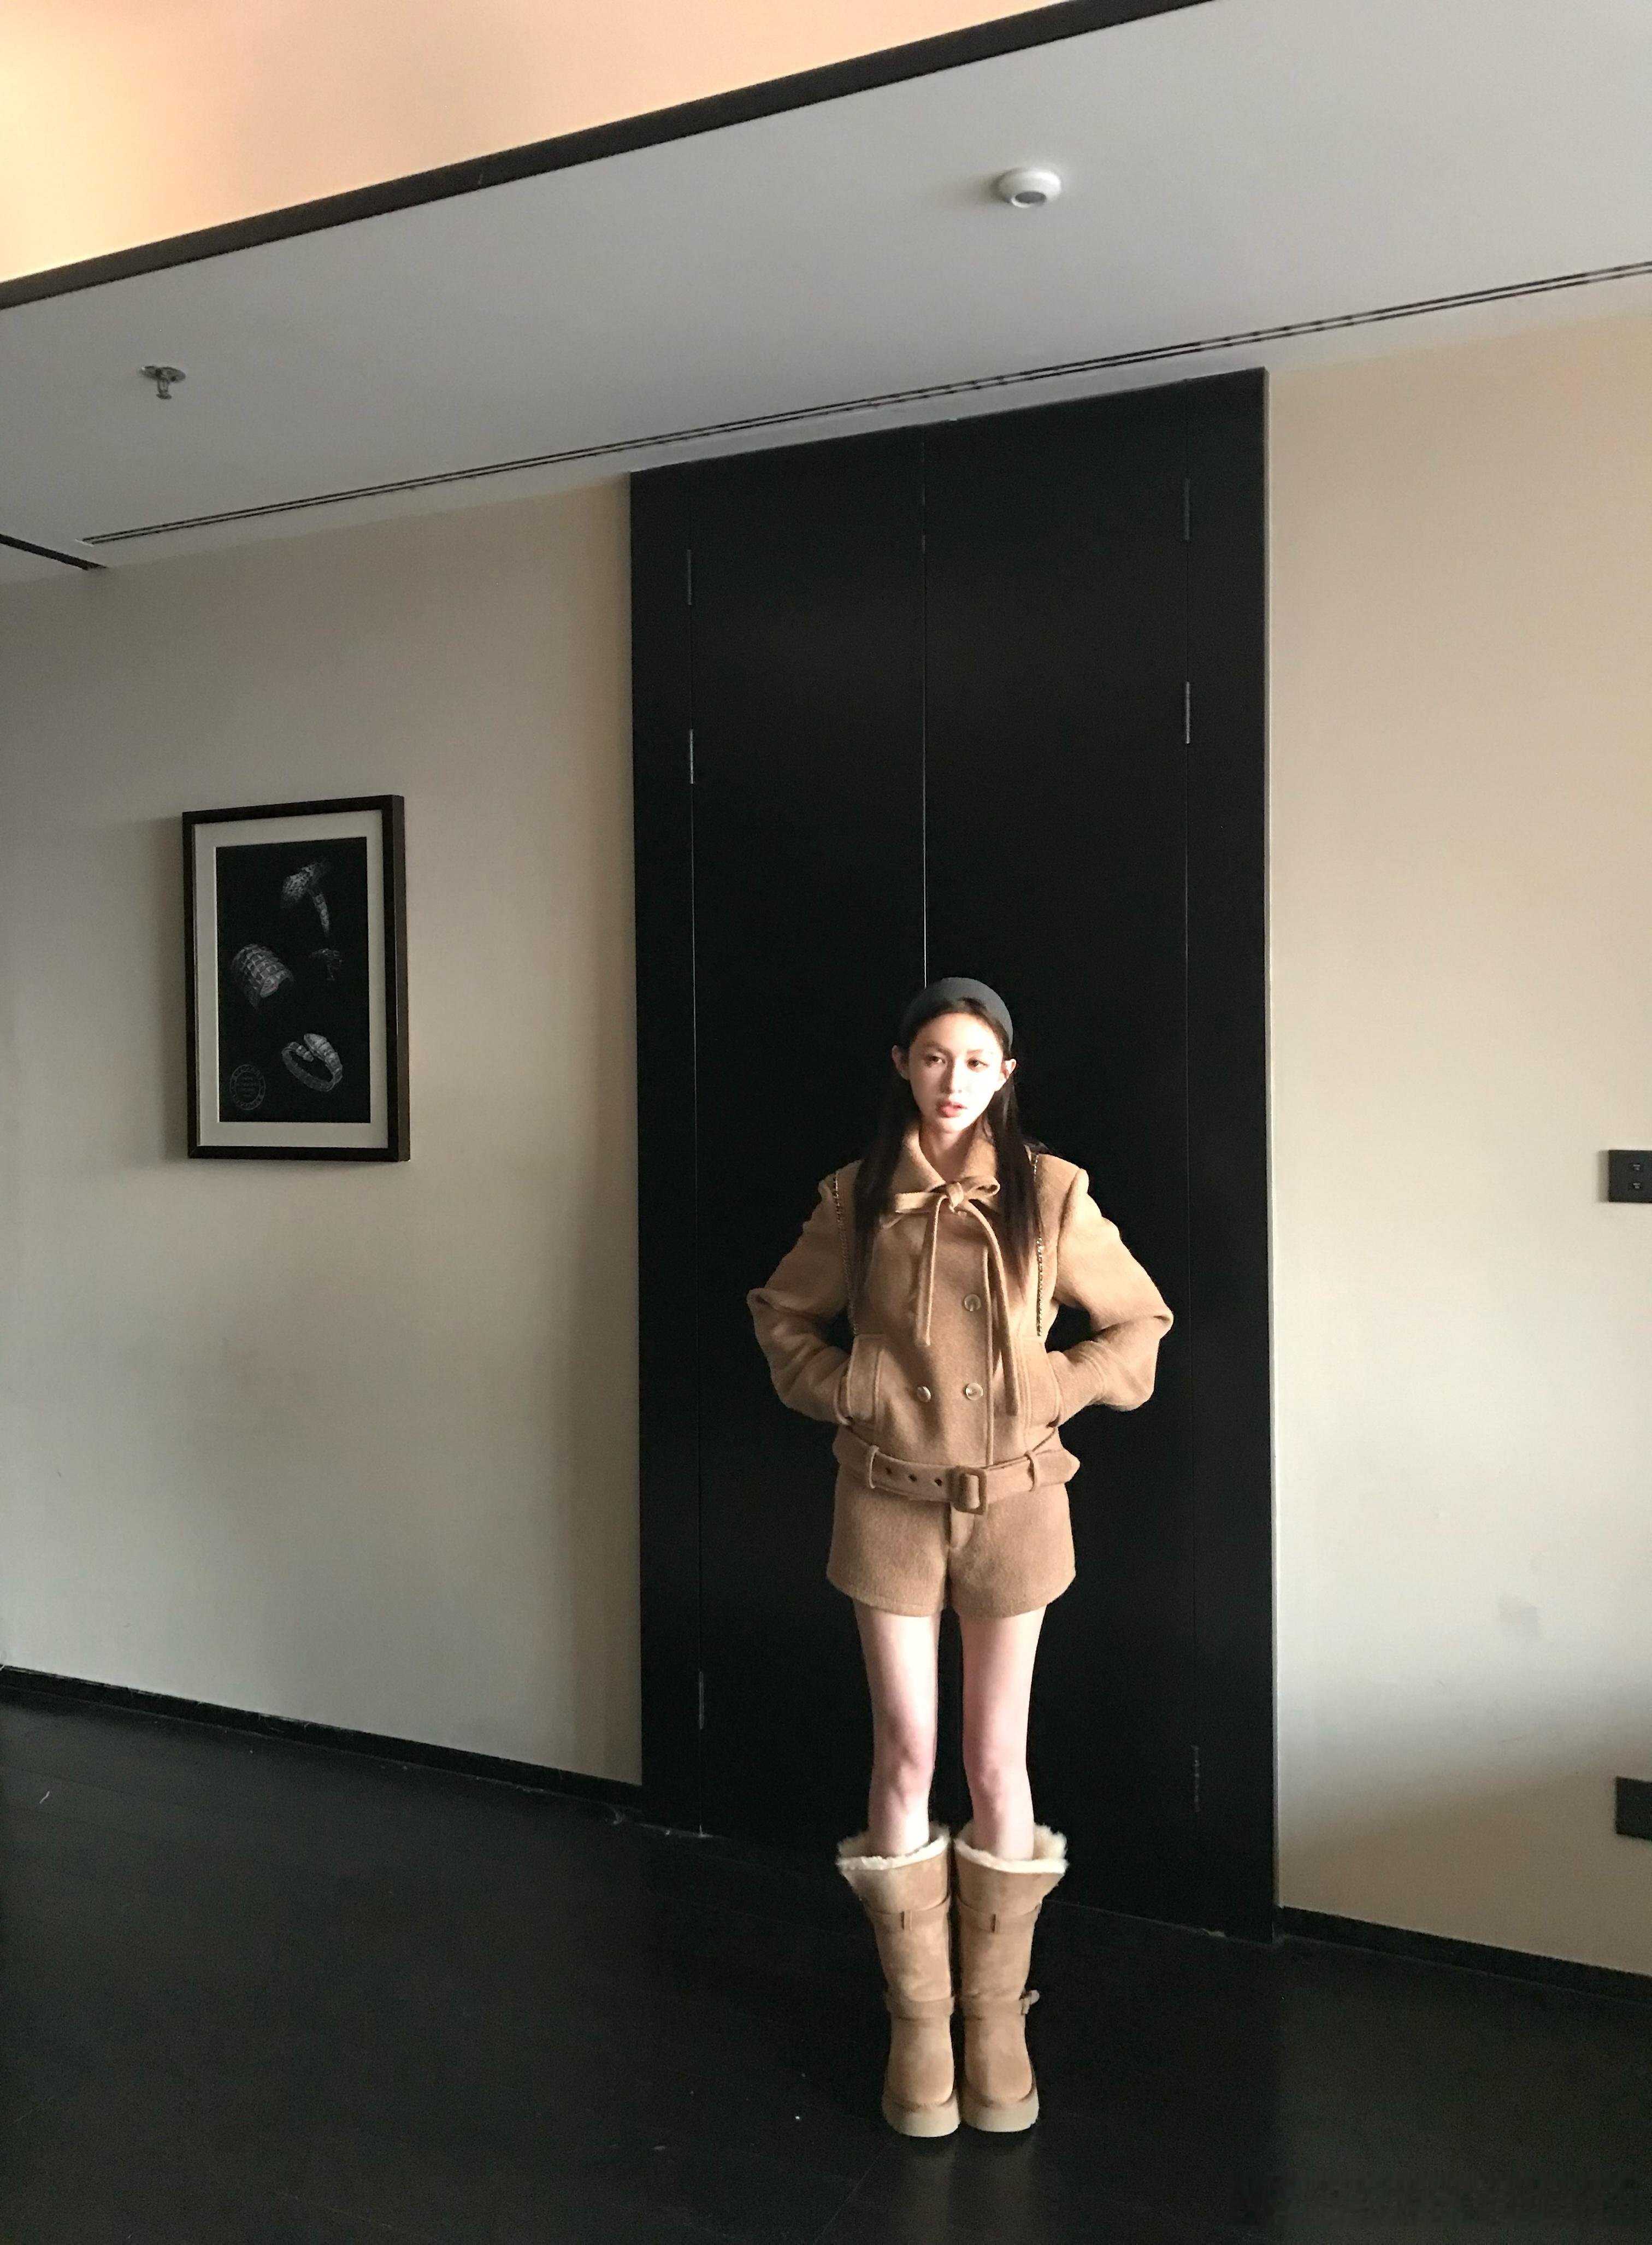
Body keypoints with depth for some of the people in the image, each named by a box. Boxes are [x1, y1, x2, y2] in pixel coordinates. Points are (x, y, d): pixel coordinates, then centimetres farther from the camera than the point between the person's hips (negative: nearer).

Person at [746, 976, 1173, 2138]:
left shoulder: (1051, 1192, -5)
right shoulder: (859, 1195, -2)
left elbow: (1140, 1323, 4)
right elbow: (783, 1315, 11)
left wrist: (1052, 1391, -8)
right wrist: (842, 1392, -4)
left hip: (1012, 1503, 0)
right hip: (890, 1501, 1)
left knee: (998, 1761, 8)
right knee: (908, 1755, 6)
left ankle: (998, 2018, 26)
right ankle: (918, 2022, 22)